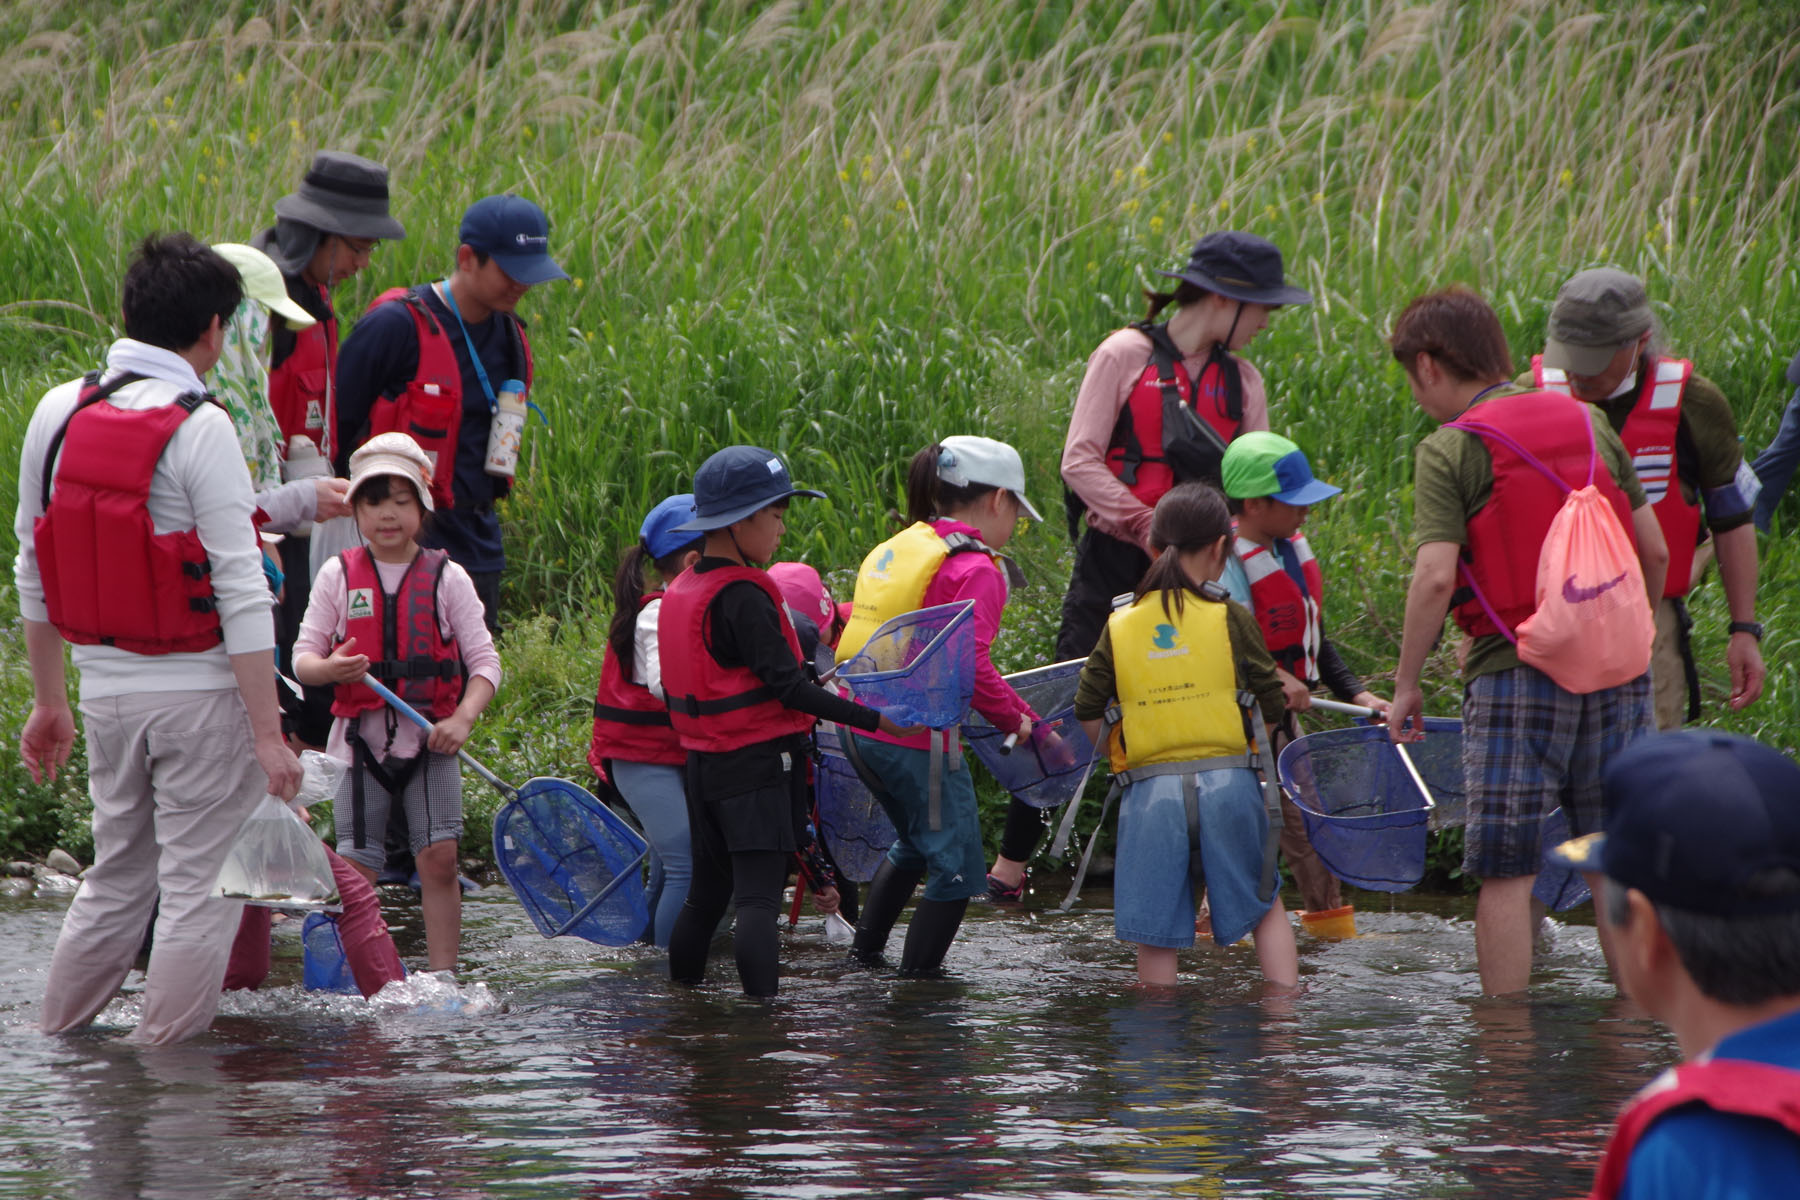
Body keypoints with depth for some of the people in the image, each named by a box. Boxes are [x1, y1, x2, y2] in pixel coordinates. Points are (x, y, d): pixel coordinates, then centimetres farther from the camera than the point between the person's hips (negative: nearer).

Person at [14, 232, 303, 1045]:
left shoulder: (57, 413, 3)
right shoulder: (199, 429, -16)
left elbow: (33, 571, 10)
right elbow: (239, 590, -17)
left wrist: (48, 698, 19)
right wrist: (267, 732, -16)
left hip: (105, 686, 6)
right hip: (198, 691, -6)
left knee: (116, 878, 20)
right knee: (200, 888, 4)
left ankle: (56, 1046, 24)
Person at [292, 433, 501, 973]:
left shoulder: (446, 578, 2)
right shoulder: (338, 576, 4)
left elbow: (484, 661, 0)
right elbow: (303, 656, 3)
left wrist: (463, 717, -17)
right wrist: (330, 668, -21)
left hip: (430, 741, 0)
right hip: (361, 736, 0)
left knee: (439, 858, -8)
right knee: (357, 867, -2)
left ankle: (442, 976, -4)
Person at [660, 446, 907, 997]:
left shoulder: (681, 591, 10)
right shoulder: (743, 597, -18)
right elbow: (786, 684, -21)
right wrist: (873, 719, -20)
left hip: (703, 763, 9)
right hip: (760, 764, -9)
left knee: (707, 895, 17)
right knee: (758, 899, -13)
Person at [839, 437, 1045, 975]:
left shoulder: (894, 549, 12)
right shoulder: (974, 569, -13)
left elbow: (855, 626, 17)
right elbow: (969, 663, -23)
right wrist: (1013, 717, -9)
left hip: (858, 725, 9)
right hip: (917, 737, -9)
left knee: (915, 841, 29)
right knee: (955, 869, 4)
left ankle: (864, 951, 32)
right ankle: (918, 976, 6)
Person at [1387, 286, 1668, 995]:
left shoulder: (1450, 450, -6)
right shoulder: (1590, 424, 10)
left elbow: (1435, 577, -15)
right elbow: (1654, 551, 11)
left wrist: (1407, 685, -6)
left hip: (1515, 672, -5)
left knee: (1506, 871, 1)